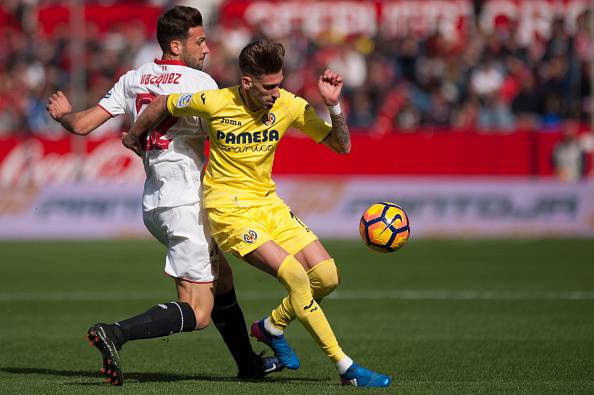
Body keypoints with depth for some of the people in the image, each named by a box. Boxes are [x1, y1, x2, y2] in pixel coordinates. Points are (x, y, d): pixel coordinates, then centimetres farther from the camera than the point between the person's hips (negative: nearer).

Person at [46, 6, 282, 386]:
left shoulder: (133, 80, 8)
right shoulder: (201, 83, -10)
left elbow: (82, 125, 5)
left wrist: (62, 114, 26)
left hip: (154, 205, 8)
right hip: (186, 202, -8)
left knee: (220, 277, 26)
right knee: (196, 312, -9)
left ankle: (248, 363, 36)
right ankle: (116, 333, -27)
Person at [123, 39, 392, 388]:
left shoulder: (289, 106, -8)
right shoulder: (215, 103, -17)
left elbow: (342, 145, -3)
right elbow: (163, 104, 0)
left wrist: (334, 105, -19)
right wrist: (133, 137, 15)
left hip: (268, 202, 6)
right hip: (229, 209, -5)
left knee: (327, 277, -6)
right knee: (294, 275, -23)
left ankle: (273, 326, 24)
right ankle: (346, 368, -17)